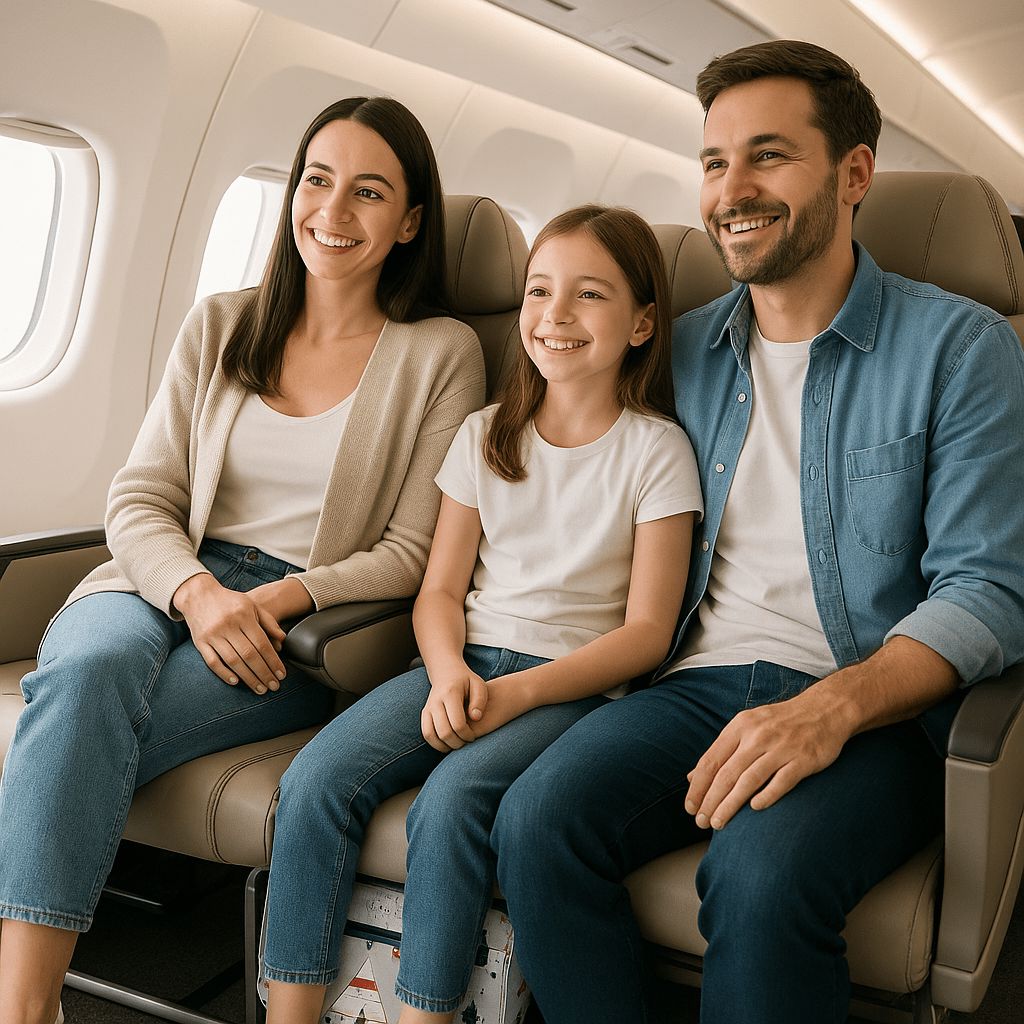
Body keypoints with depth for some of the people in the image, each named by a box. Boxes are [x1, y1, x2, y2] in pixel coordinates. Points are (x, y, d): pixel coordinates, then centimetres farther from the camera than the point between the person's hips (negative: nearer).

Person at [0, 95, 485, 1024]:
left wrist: (281, 599, -16)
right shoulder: (220, 326, 13)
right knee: (85, 670, -32)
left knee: (78, 741, -28)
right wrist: (198, 593, -14)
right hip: (170, 586, 3)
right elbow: (140, 499, 7)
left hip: (311, 629, -3)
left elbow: (412, 555, 0)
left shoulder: (440, 354, 4)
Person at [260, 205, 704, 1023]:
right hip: (465, 665, 4)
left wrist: (517, 692, -17)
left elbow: (646, 630, -5)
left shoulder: (655, 449, -1)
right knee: (316, 781, -19)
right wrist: (450, 672, -11)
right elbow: (440, 589, 11)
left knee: (453, 797, -32)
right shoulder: (486, 435, 12)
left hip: (574, 684, -4)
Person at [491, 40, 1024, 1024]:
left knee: (761, 872, -34)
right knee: (536, 822, -25)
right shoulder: (681, 351, 15)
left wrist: (831, 707, -24)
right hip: (696, 684, 4)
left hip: (876, 709, -3)